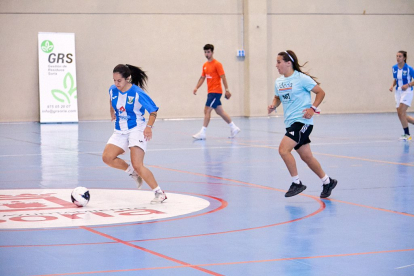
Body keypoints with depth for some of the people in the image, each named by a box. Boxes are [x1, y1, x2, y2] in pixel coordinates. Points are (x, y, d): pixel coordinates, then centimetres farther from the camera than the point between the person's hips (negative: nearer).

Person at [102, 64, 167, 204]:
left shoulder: (138, 93, -18)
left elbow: (153, 111, -11)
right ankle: (132, 172, 13)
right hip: (120, 131, 6)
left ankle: (160, 193, -5)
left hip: (137, 130, -6)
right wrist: (112, 112, 23)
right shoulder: (113, 90, -3)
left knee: (137, 165, -17)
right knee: (107, 157, -11)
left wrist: (149, 126, -24)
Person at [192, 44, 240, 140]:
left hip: (216, 91, -8)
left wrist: (227, 90, -15)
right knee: (220, 112, 13)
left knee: (207, 110, -13)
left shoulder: (217, 64, -10)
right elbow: (202, 78, 18)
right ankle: (234, 128, 24)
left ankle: (202, 133, -13)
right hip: (210, 91, 8)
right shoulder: (205, 65, 13)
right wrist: (196, 87, 5)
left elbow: (223, 77, -12)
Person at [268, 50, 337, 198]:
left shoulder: (301, 78, -10)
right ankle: (327, 182, 27)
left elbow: (321, 92, -4)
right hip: (290, 123, 8)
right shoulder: (278, 82, 10)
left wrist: (313, 108, -16)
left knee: (283, 149, -20)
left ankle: (296, 183, -8)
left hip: (302, 121, -8)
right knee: (306, 156, 11)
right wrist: (273, 105, 3)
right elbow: (277, 97, 25)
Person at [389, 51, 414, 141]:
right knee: (401, 115, 2)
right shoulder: (394, 68, 4)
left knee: (401, 112, -16)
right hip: (398, 92, 6)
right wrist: (392, 85, 1)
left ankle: (407, 134, -3)